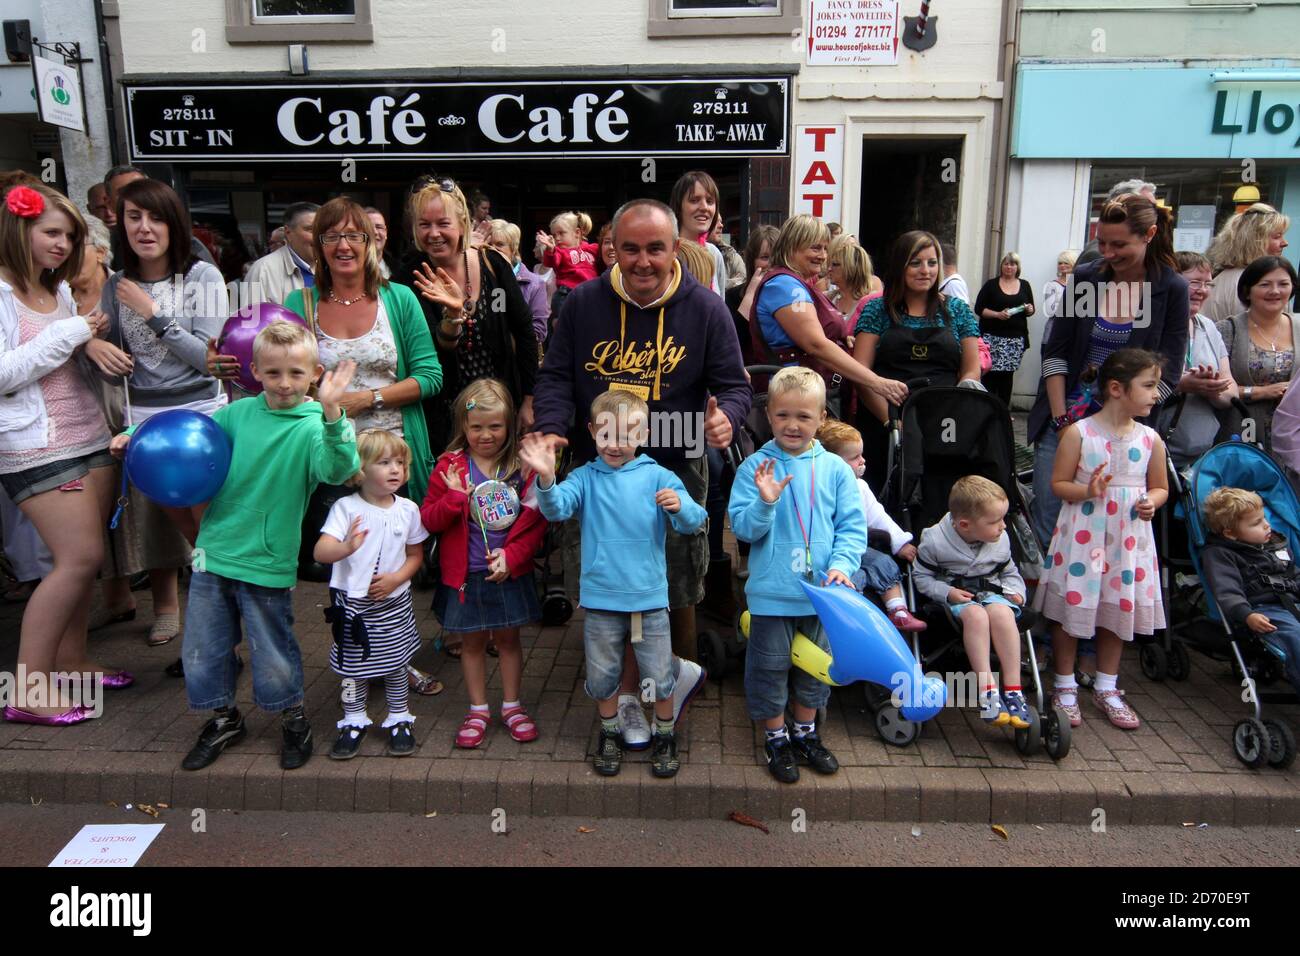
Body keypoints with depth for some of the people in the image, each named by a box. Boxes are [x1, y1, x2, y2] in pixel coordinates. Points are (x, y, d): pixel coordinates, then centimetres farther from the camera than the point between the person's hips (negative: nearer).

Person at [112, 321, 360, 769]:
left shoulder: (313, 425, -13)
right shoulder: (239, 413, 1)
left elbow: (337, 469, -33)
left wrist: (331, 414, -46)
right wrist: (136, 440, 7)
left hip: (267, 563, -5)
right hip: (214, 551, 5)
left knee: (273, 649, 9)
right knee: (203, 646, 15)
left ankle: (294, 719, 33)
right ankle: (224, 718, 38)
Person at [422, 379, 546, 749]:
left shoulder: (522, 465, -4)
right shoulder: (450, 467, -5)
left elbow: (537, 521, -3)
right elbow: (429, 520, -7)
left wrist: (513, 556, -14)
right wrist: (455, 496, -23)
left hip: (510, 572, 0)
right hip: (465, 574, 0)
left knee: (508, 636, 13)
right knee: (472, 641, 13)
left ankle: (512, 706, 29)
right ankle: (477, 710, 28)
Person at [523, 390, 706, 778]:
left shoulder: (657, 476, -3)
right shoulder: (585, 478, -1)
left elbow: (692, 522, -11)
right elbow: (556, 508, -17)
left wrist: (679, 506, -34)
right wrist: (546, 478, -37)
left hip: (649, 597, -1)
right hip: (601, 597, 1)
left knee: (659, 676, 9)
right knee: (602, 675, 15)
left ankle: (665, 736, 33)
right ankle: (610, 734, 38)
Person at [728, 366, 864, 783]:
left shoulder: (834, 468, -2)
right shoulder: (755, 466, -7)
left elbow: (851, 526, -1)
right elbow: (742, 527, -11)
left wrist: (841, 564, -16)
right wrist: (765, 502, -28)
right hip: (772, 593, -2)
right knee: (770, 666, 10)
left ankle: (806, 733, 41)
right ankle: (776, 738, 31)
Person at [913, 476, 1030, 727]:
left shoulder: (1001, 541, 0)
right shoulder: (934, 541, -14)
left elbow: (1009, 572, 18)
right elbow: (922, 577, -3)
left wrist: (1015, 590, -2)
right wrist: (947, 592, -18)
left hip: (991, 590, 3)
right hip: (953, 593, -3)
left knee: (1001, 612, -33)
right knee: (975, 615, -37)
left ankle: (1013, 689, -29)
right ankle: (987, 689, -33)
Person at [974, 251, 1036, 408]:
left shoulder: (1025, 285, 13)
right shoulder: (991, 284, 3)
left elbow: (1031, 309, 18)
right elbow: (979, 308, -2)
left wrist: (1029, 309, -5)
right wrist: (997, 314, -16)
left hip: (1016, 338, 3)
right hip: (993, 337, -3)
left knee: (1008, 374, 2)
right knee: (991, 373, -9)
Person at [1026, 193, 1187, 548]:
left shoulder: (1172, 289, -2)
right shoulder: (1085, 277, 4)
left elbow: (1167, 375, -3)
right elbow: (1055, 352, 4)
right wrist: (1061, 419, -5)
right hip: (1063, 418, 2)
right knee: (1045, 521, 1)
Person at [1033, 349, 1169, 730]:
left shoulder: (1150, 439, 2)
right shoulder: (1078, 433, -10)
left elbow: (1160, 486, 13)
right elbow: (1058, 483, -6)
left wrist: (1151, 501, -9)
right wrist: (1087, 491, -24)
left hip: (1129, 537, 4)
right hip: (1082, 535, -4)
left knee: (1119, 609, 13)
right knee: (1072, 606, 2)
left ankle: (1106, 687, 30)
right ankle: (1064, 687, 20)